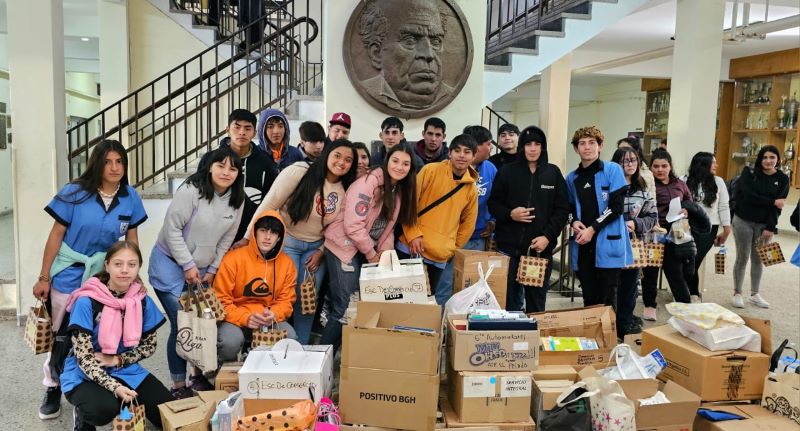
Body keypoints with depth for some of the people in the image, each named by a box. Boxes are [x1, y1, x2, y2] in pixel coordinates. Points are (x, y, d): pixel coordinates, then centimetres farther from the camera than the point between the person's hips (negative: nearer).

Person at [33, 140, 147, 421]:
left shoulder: (130, 198, -5)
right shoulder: (74, 193, -12)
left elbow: (132, 240, 4)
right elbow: (56, 236, -8)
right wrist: (44, 278, -7)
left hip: (108, 276, 2)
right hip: (69, 274, -2)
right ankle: (53, 389, 30)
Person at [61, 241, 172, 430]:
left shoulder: (143, 301, -6)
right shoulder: (87, 302, -20)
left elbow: (150, 345, 4)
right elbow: (84, 356, -20)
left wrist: (116, 360, -13)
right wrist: (115, 387, -32)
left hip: (125, 370, 4)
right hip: (84, 375, -4)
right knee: (104, 409, -36)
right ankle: (82, 416, 0)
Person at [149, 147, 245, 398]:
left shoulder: (237, 200, -2)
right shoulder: (191, 190, -19)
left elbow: (227, 238, 5)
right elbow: (172, 229, -18)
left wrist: (212, 270, 2)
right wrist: (188, 265, -15)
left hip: (203, 269, 6)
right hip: (171, 263, -5)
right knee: (182, 325, -9)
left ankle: (198, 376, 26)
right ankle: (178, 386, 5)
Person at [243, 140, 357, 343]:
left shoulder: (344, 190, -1)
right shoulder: (299, 173, -17)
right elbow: (269, 205, -16)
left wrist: (321, 252, -1)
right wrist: (249, 237, -16)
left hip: (315, 248, 5)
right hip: (286, 242, -4)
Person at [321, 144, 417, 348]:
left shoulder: (399, 190, 8)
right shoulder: (369, 182, -18)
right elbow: (353, 225, -23)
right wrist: (372, 255, -12)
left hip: (368, 250, 8)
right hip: (344, 247, -8)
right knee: (347, 307, -8)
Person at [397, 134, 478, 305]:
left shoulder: (471, 189, 4)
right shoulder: (430, 170, -6)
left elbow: (468, 224, 12)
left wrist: (451, 250, 8)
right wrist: (413, 234, -13)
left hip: (439, 257, 3)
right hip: (410, 247, -2)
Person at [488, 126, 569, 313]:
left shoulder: (553, 173, 7)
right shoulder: (507, 171, 4)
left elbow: (562, 209, 5)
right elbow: (493, 204, 7)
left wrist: (548, 236, -7)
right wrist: (510, 214, -13)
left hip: (541, 248, 1)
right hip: (509, 247, -1)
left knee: (536, 302, 4)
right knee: (509, 300, 2)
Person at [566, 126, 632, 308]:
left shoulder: (613, 170, -1)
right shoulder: (572, 178, 12)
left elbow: (617, 207, -8)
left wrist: (593, 228, -14)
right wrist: (574, 222, -2)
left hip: (608, 245, -4)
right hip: (582, 246, 4)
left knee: (607, 301, -1)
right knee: (589, 300, 10)